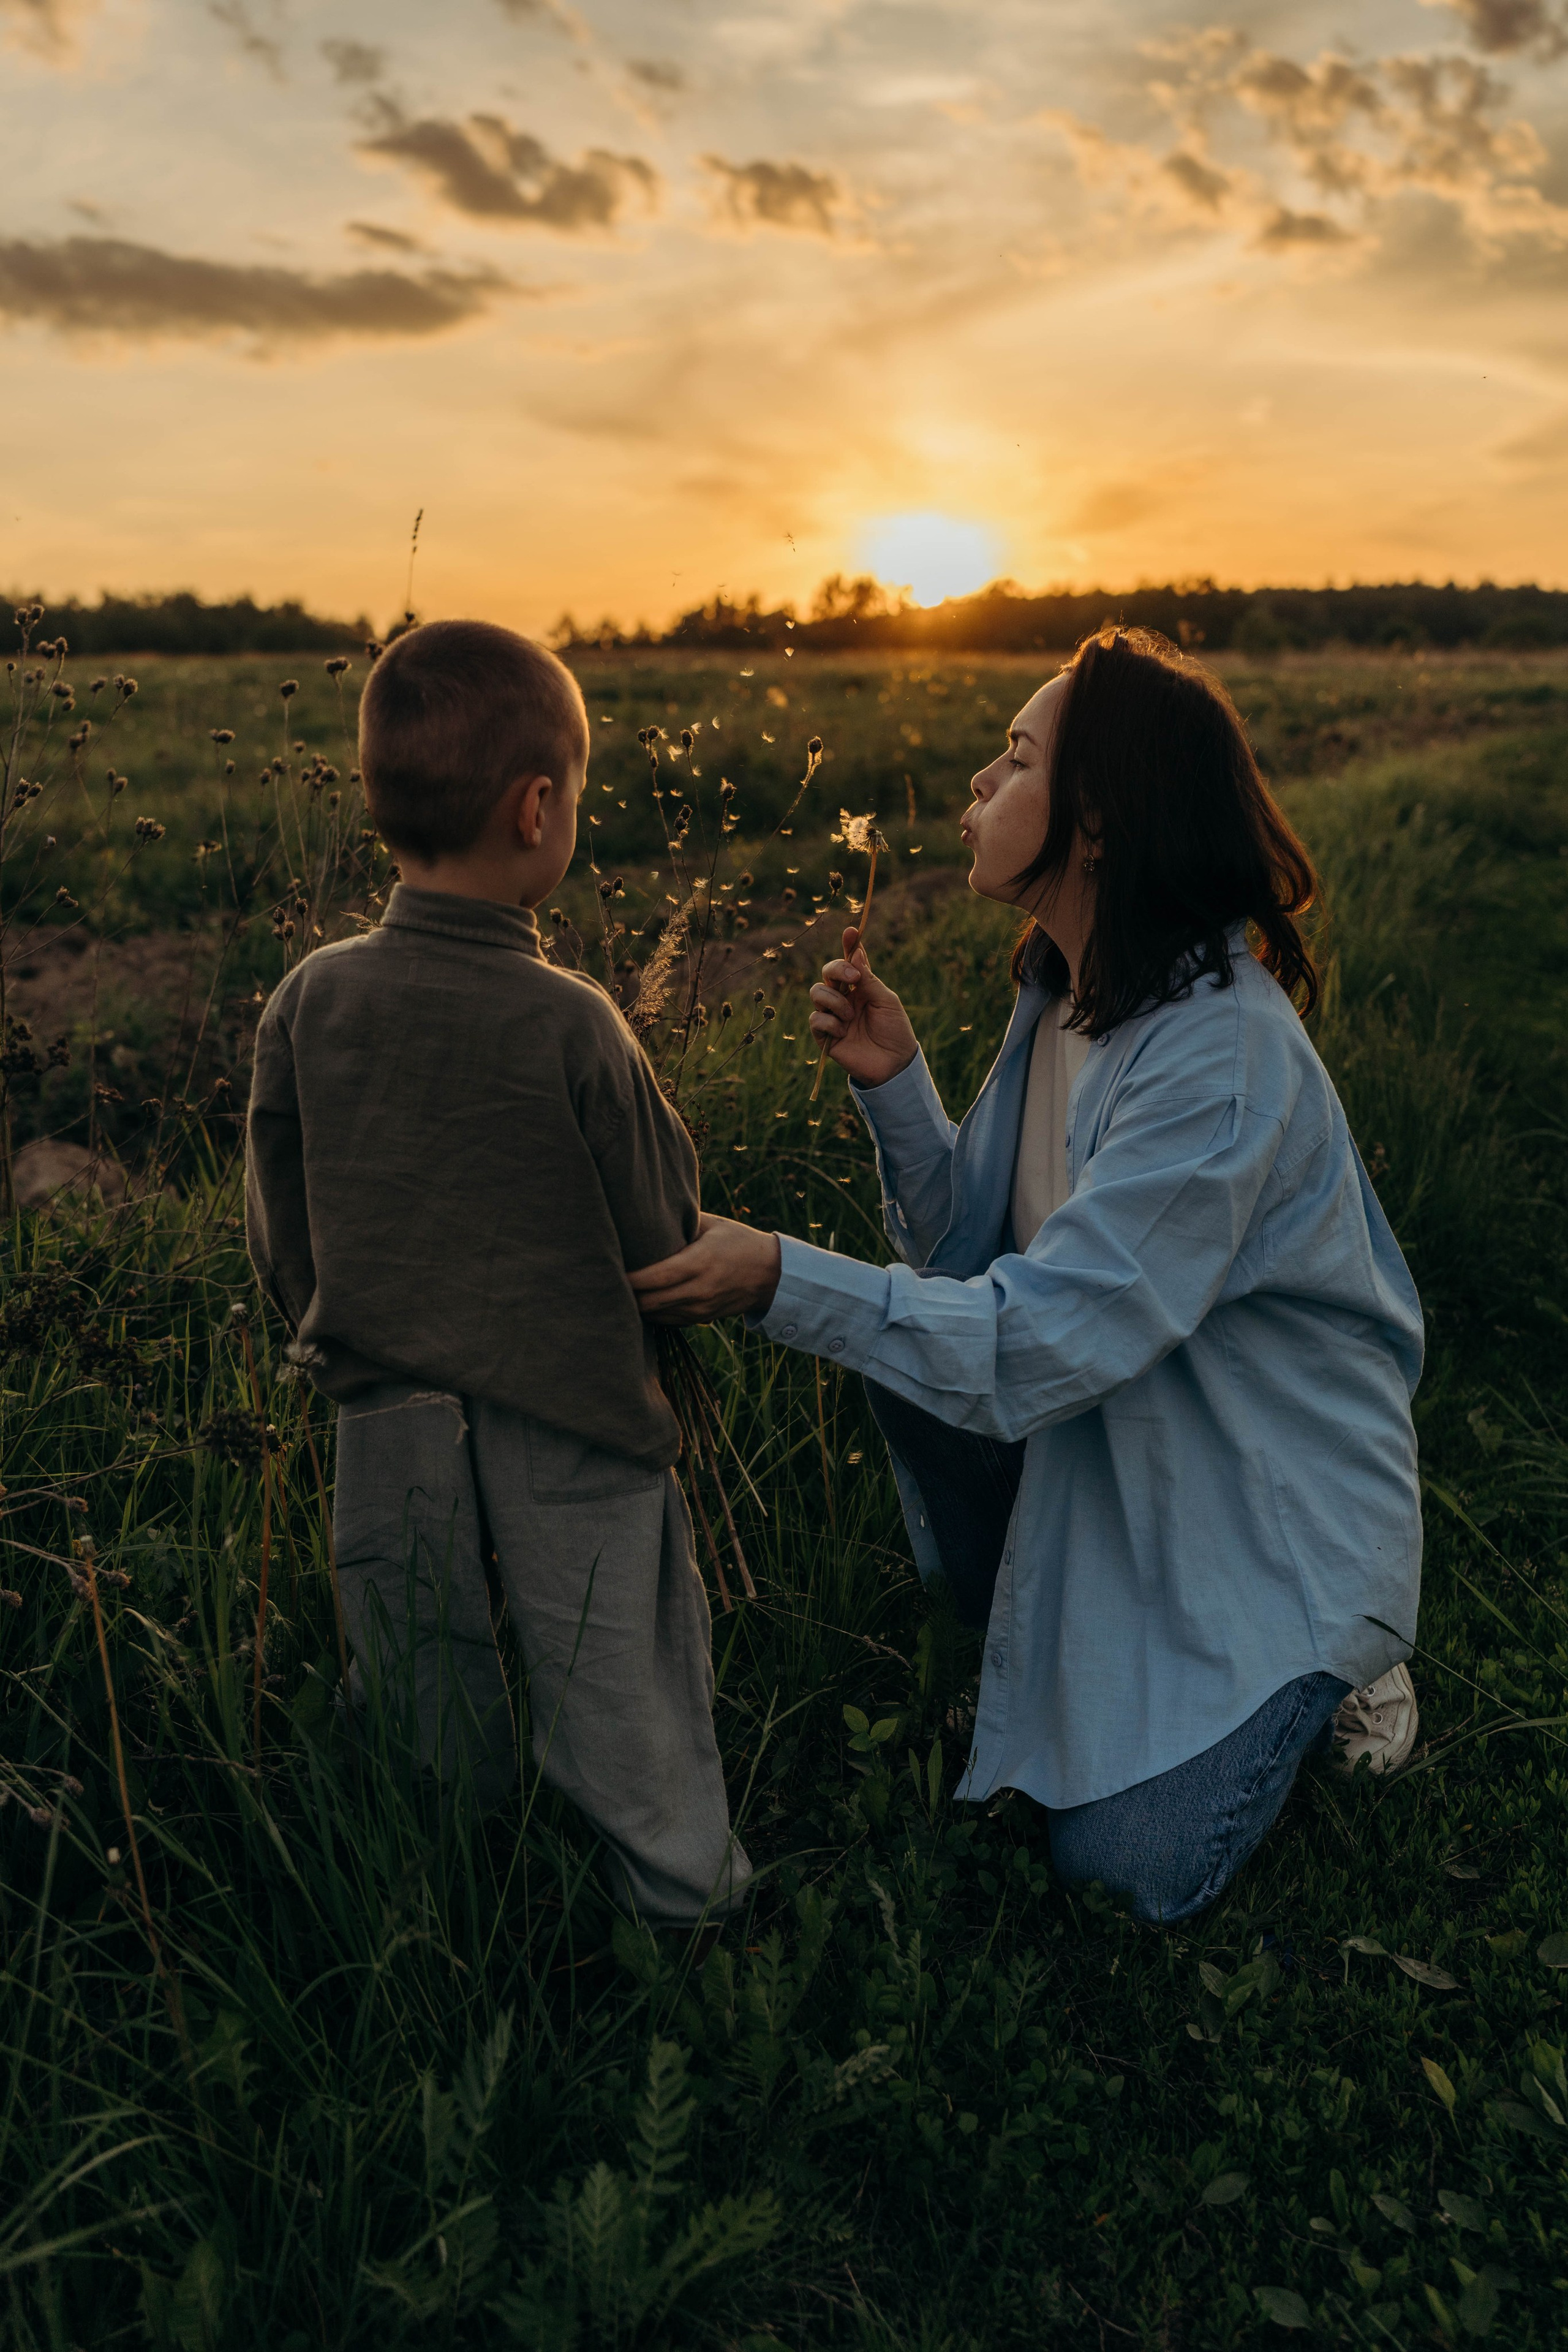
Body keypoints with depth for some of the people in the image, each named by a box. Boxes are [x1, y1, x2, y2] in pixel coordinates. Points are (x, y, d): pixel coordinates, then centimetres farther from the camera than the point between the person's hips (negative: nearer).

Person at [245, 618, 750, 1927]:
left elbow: (282, 1249, 2)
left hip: (387, 1434, 4)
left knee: (425, 1784, 21)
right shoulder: (572, 1026, -19)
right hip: (574, 1433, -3)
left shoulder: (307, 1005, -8)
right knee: (636, 1764, 15)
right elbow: (665, 1236, -8)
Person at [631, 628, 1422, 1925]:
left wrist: (782, 1281, -34)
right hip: (1114, 1433, 7)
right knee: (903, 1337, -11)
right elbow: (973, 1248, -3)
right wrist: (893, 1079, -16)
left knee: (1123, 1865, -8)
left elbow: (1047, 1339, -34)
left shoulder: (1224, 1058, -31)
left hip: (1277, 1509, -7)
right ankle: (1027, 1636, 11)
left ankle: (1323, 1664, 17)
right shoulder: (1069, 988, -3)